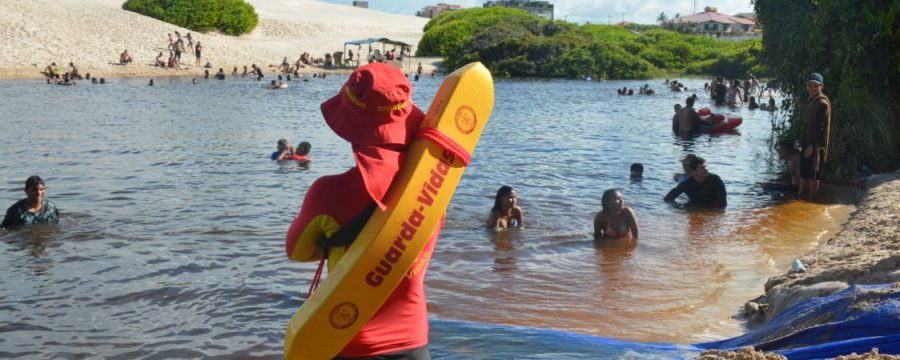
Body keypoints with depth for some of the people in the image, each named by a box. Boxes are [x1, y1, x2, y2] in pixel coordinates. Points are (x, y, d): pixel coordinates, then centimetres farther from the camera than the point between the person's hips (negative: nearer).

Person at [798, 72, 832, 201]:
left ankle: (811, 201, 3)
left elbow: (819, 127, -19)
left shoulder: (822, 103, -13)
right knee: (803, 174, 13)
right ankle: (801, 199, 21)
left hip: (815, 146, -9)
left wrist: (812, 146, -22)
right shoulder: (811, 101, 16)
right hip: (807, 144, 9)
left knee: (812, 175, -3)